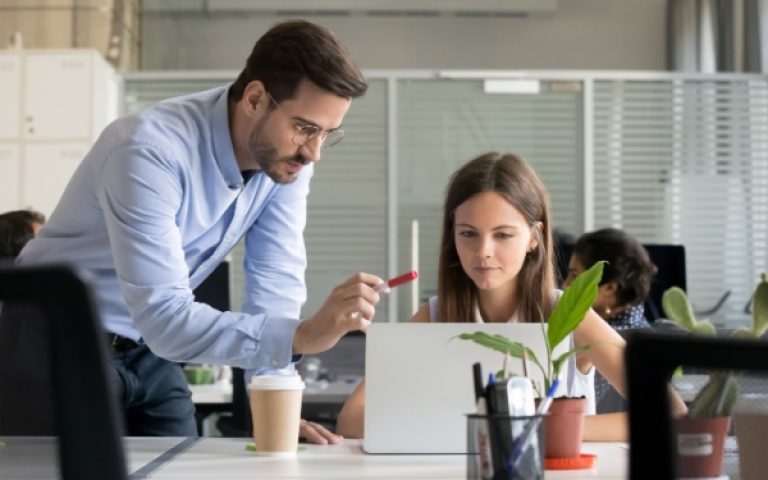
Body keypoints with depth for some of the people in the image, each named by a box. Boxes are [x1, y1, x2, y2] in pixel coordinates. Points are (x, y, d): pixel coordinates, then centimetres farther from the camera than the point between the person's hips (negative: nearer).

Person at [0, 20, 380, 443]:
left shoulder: (288, 154, -11)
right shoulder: (151, 151, -31)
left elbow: (274, 286, -10)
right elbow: (164, 319, -37)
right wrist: (301, 336, -47)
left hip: (148, 353, 6)